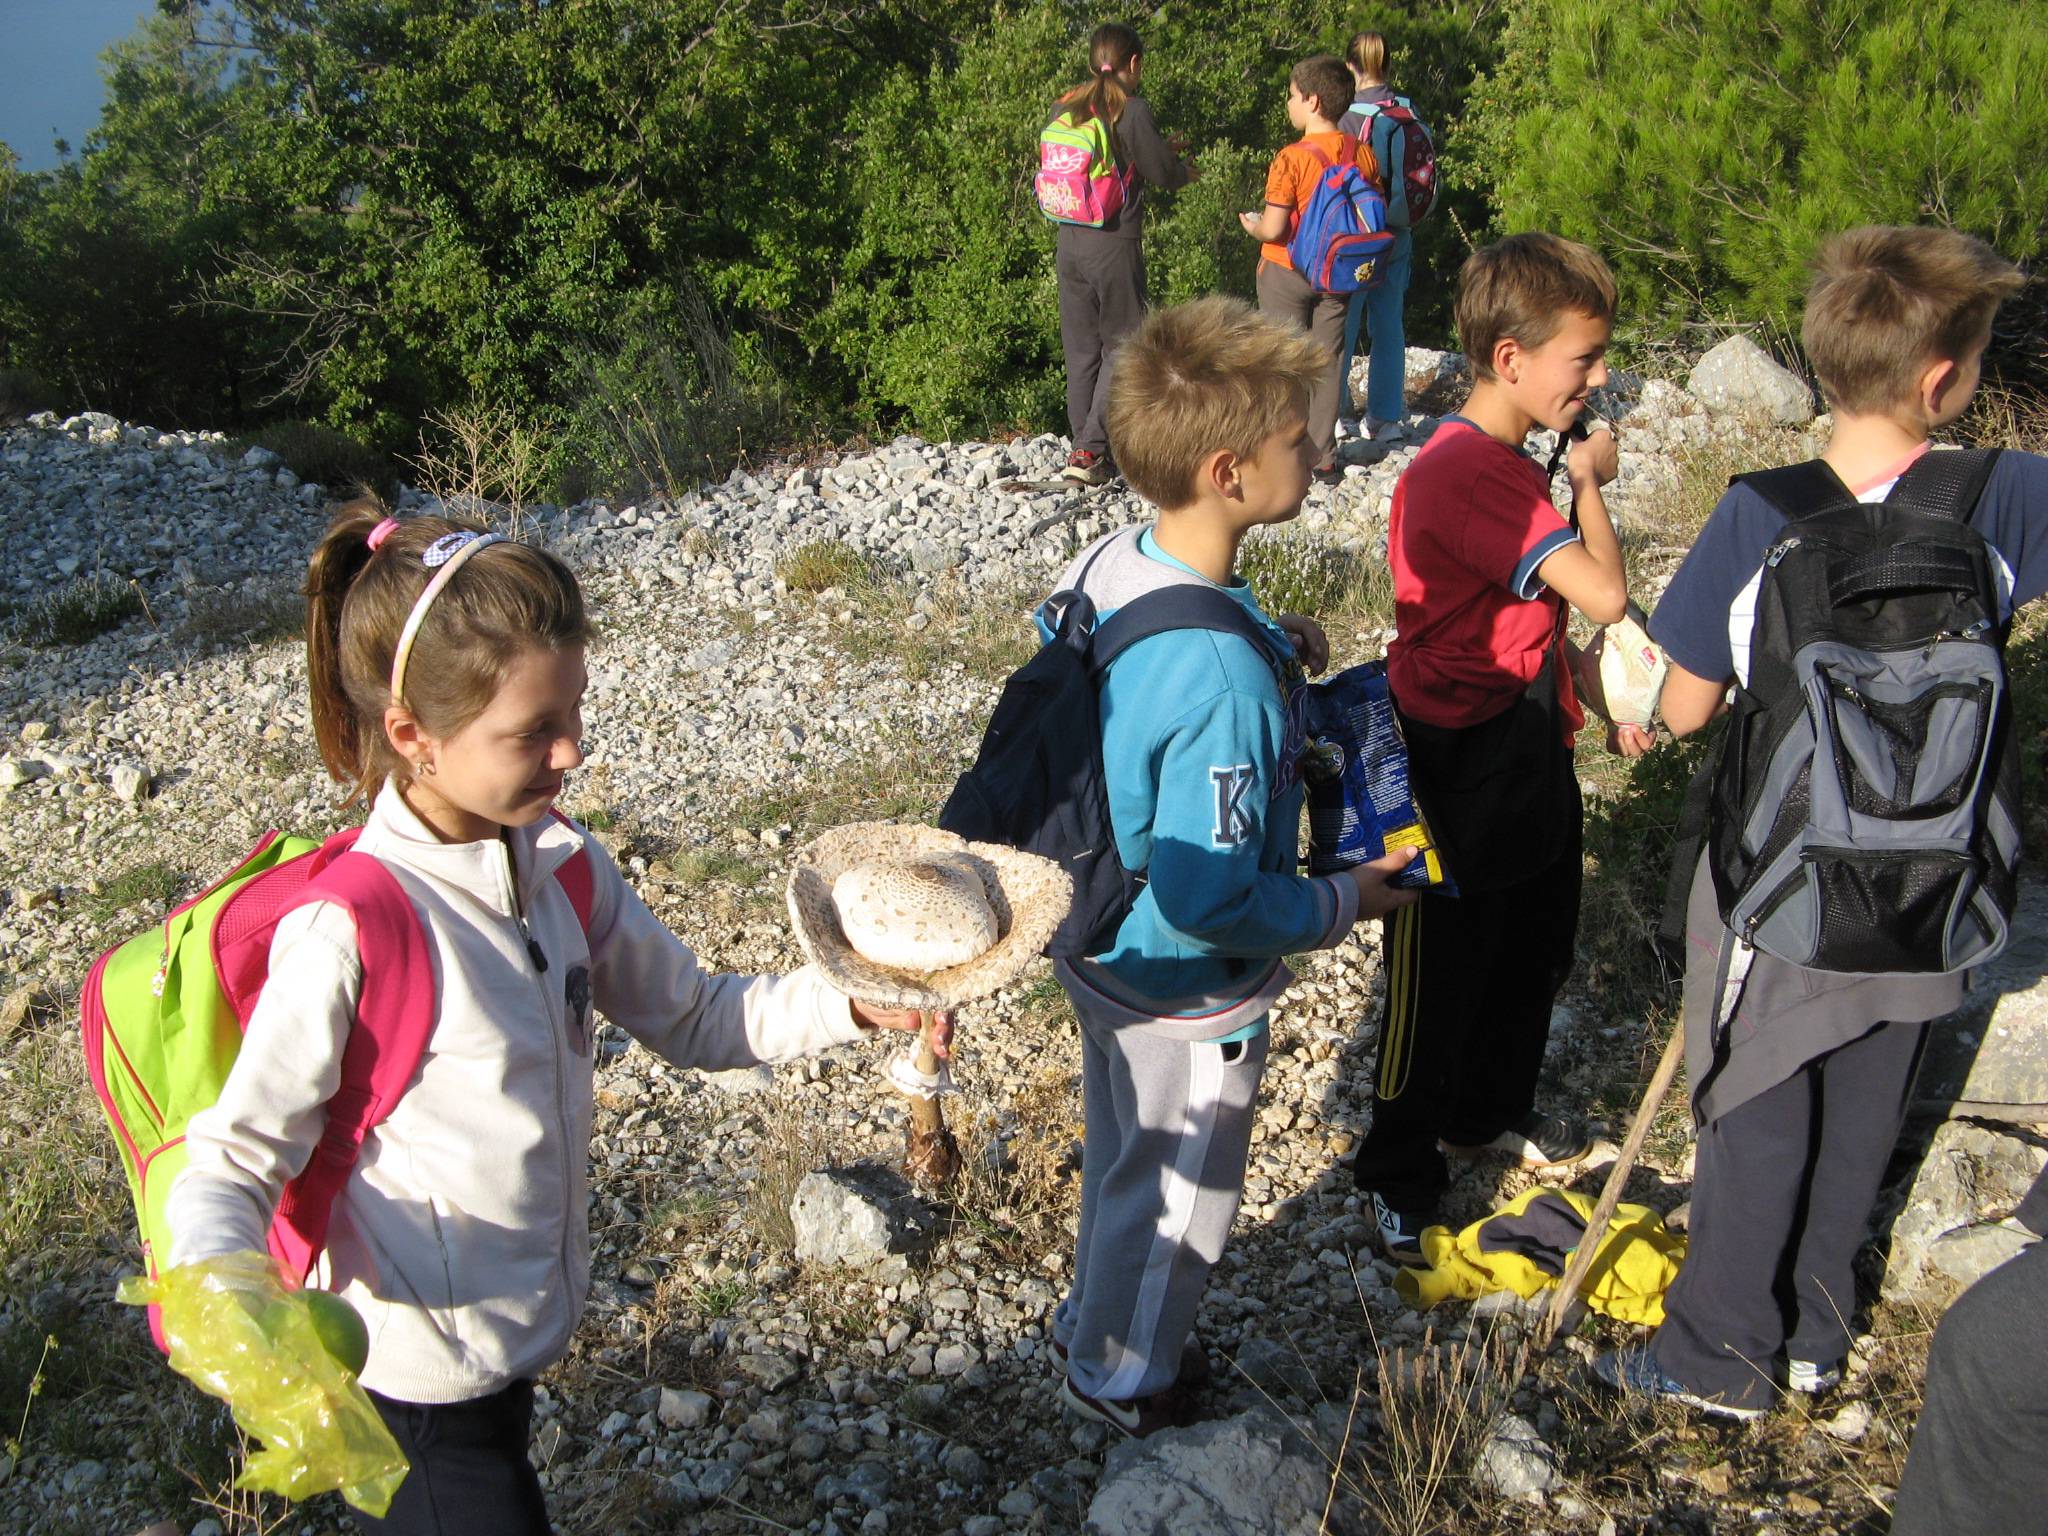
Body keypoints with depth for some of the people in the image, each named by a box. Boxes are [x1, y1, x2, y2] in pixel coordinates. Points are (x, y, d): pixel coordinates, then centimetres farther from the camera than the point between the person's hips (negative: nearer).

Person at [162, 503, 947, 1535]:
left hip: (523, 1334, 7)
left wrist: (850, 1005, -9)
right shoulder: (348, 930, -26)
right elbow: (232, 1165, -20)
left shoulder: (562, 869, -5)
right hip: (421, 1385, -6)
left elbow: (690, 1018, 6)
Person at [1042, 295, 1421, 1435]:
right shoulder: (1224, 679, -38)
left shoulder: (1108, 563, -12)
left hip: (1098, 944, 8)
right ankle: (1122, 1379, 44)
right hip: (1184, 993, -8)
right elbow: (1207, 901, -32)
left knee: (1124, 1154, 31)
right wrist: (1341, 905, -16)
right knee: (1181, 1197, 20)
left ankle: (1099, 1320, 55)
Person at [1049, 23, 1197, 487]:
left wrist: (1162, 154, 21)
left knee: (1081, 350, 12)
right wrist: (1184, 169, 19)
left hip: (1069, 243, 6)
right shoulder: (1130, 110, -11)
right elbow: (1163, 173, -6)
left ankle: (1084, 446, 15)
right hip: (1115, 244, -6)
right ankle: (1091, 451, -5)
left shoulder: (1064, 108, 7)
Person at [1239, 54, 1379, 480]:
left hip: (1286, 271, -5)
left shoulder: (1292, 158, -20)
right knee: (1326, 364, 12)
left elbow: (1273, 228, -22)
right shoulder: (1364, 154, -3)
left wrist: (1251, 225, 0)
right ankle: (1323, 456, 16)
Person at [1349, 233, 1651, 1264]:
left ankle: (1491, 1113, 46)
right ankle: (1400, 1179, 24)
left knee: (1535, 948, 24)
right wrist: (1590, 483, -14)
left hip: (1528, 748, 10)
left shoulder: (1511, 462, 7)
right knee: (1440, 976, 6)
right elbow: (1604, 595, -30)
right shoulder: (1469, 471, -27)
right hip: (1463, 765, -10)